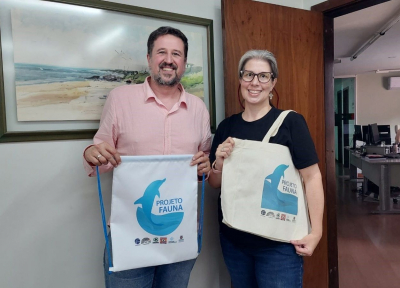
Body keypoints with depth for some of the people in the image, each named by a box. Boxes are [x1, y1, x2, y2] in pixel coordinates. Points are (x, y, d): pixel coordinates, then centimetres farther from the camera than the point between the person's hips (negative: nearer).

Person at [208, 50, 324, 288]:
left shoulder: (290, 121, -10)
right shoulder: (227, 126, 2)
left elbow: (312, 177, -10)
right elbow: (215, 184, 8)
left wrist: (316, 231, -15)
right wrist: (219, 164, -12)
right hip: (233, 239, 4)